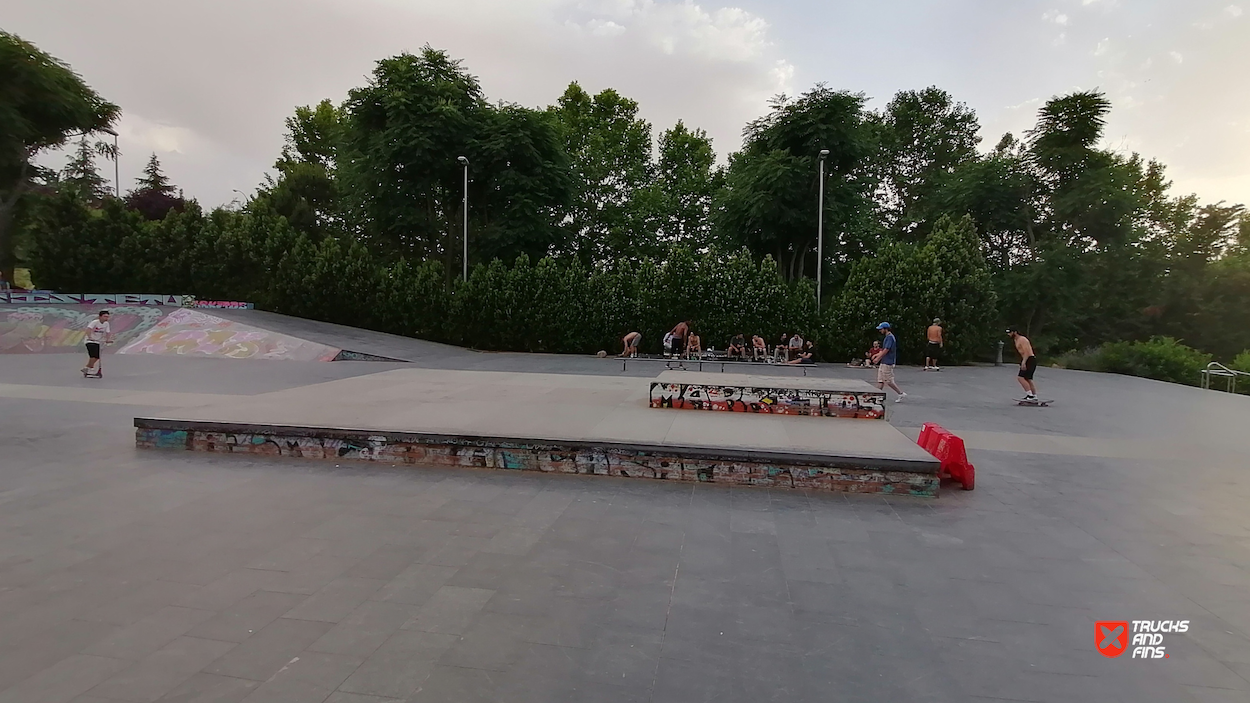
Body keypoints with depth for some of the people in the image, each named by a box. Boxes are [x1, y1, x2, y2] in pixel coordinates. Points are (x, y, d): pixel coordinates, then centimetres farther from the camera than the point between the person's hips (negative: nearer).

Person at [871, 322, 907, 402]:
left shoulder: (890, 337, -16)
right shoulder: (887, 337, 15)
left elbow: (886, 350, -20)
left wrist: (878, 358, -13)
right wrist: (877, 354, 13)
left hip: (888, 363, -10)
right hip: (883, 362, 10)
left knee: (889, 381, -4)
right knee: (880, 380, 8)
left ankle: (901, 394, 6)